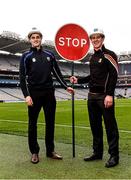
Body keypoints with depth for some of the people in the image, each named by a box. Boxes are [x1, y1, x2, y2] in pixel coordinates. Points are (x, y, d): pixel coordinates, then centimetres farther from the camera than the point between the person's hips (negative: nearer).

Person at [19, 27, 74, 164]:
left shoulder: (49, 55, 12)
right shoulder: (26, 56, 3)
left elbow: (57, 73, 15)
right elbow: (22, 77, -3)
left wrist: (66, 87, 9)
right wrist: (26, 95, -12)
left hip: (49, 93, 3)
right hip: (34, 93, -3)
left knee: (50, 123, 7)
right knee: (32, 123, 4)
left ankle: (50, 150, 19)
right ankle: (34, 152, 16)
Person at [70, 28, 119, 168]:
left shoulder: (109, 55, -6)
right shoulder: (92, 57, 17)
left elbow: (113, 75, -15)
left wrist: (109, 95, -22)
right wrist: (78, 80, 14)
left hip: (104, 96, -8)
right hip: (92, 96, 8)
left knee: (110, 126, -3)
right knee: (95, 125, 13)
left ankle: (114, 155, 6)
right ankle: (97, 152, 24)